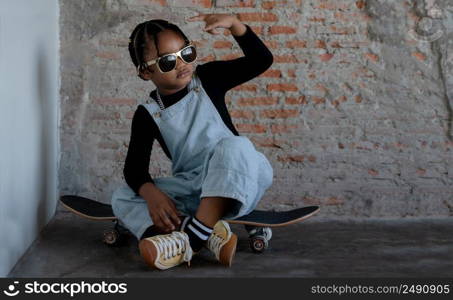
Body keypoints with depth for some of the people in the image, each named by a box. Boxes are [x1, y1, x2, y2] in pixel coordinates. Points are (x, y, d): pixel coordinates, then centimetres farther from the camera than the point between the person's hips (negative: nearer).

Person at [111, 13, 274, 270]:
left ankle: (194, 234, -44)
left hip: (240, 182, -2)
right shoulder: (148, 114, 2)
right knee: (122, 198, -16)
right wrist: (151, 193, -28)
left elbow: (262, 60, -4)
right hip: (192, 189, 3)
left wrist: (234, 23, -17)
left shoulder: (208, 79, 2)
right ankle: (211, 233, -38)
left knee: (234, 145, -36)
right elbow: (135, 166, -6)